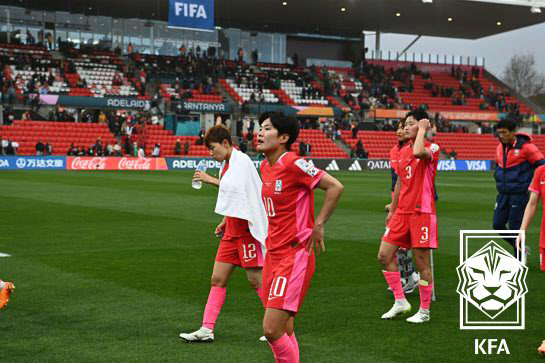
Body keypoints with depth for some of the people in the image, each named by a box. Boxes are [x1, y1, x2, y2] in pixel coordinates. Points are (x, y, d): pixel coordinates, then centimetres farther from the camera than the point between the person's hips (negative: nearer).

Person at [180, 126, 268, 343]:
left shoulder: (242, 160, -12)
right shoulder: (227, 164, 14)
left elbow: (239, 189, -27)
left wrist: (211, 180, -20)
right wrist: (225, 222, 16)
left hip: (247, 231, -9)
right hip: (232, 232, 9)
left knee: (255, 279, -3)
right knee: (217, 278, 5)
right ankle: (207, 329, 7)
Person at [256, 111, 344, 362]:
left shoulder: (293, 164, -16)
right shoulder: (265, 166, 10)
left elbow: (335, 187, -17)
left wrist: (318, 226, -13)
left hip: (295, 255, -8)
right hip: (273, 254, 8)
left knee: (271, 329, -14)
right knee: (284, 331, 12)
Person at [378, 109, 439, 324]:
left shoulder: (432, 148, -8)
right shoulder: (402, 152, 14)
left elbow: (418, 152, -33)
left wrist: (422, 129, -18)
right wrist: (392, 210, 22)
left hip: (422, 212, -7)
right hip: (402, 212, 7)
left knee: (422, 262, -1)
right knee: (384, 255, 3)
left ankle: (424, 311, 11)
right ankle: (400, 302, 15)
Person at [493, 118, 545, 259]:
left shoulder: (525, 147, -11)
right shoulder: (500, 148, 9)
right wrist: (499, 180, 12)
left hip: (519, 194, -7)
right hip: (503, 194, 7)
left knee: (515, 227, -3)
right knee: (497, 224, 6)